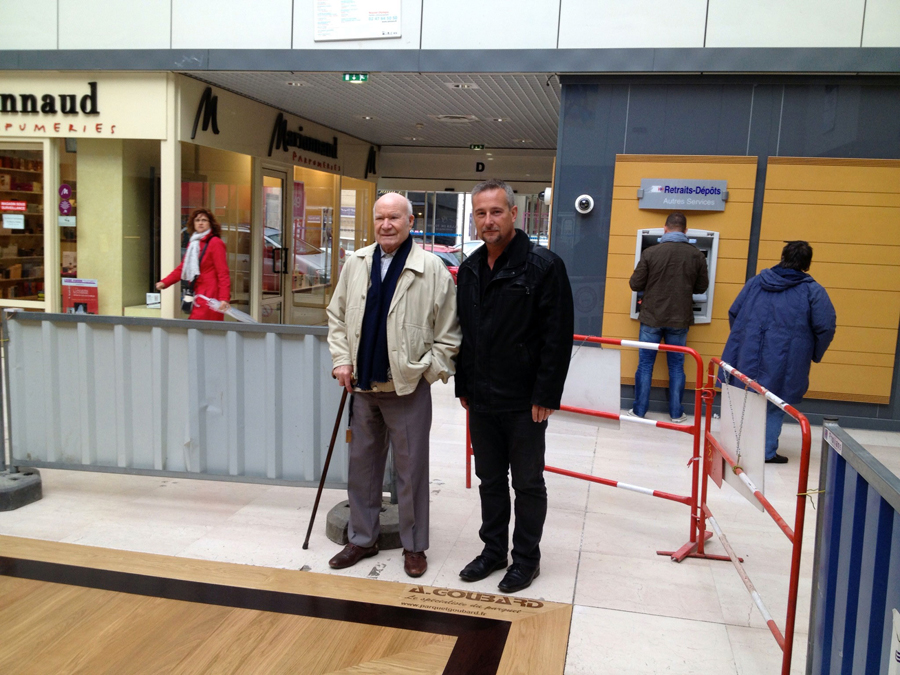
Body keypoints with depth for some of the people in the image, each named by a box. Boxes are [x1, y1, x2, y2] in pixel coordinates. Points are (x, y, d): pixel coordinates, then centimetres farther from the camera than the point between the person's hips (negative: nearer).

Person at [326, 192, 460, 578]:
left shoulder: (431, 268, -8)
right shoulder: (356, 264, 5)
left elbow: (448, 330, -5)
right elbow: (337, 315, 13)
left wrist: (429, 369, -9)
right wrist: (342, 360, 3)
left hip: (408, 387, -4)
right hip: (363, 385, 5)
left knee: (411, 470, 7)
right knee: (362, 466, 15)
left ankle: (413, 546, 23)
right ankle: (362, 539, 32)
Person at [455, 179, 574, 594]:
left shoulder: (543, 265, -12)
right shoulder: (469, 269, 9)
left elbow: (558, 336, -15)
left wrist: (546, 395, -17)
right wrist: (463, 385, 13)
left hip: (524, 401, -6)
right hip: (481, 399, 6)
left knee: (527, 483, 9)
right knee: (490, 480, 17)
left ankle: (526, 559, 24)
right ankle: (494, 550, 33)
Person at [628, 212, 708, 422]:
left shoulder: (650, 252, -10)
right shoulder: (696, 255, -3)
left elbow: (635, 284, -7)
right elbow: (701, 287, 5)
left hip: (652, 318, -2)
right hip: (680, 320, 2)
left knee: (645, 365, 8)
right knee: (676, 366, 12)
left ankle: (639, 411, 12)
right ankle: (676, 413, 17)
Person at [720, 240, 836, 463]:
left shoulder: (756, 281, 9)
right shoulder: (813, 291, -3)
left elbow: (733, 313, 12)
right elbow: (826, 327, -11)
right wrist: (814, 354, 4)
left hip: (747, 356, 4)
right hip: (783, 363, -4)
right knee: (774, 407, 11)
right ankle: (767, 451, 15)